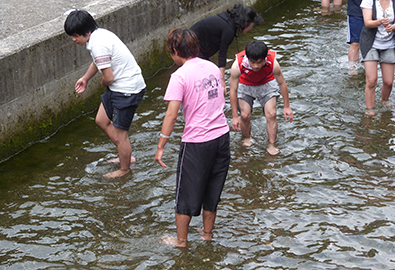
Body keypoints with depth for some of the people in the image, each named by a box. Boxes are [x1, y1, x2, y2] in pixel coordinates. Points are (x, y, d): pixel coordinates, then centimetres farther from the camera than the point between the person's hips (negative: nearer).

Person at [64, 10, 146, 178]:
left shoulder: (98, 45, -27)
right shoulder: (98, 35, 5)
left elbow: (108, 77, -25)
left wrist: (103, 84, -3)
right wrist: (85, 78, 32)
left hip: (127, 90, -11)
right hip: (118, 87, 11)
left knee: (119, 134, 3)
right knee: (102, 120, 20)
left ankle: (125, 169, 24)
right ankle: (126, 156, 34)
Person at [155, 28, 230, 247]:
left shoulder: (180, 76, -15)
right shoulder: (212, 67, 5)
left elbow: (171, 115, -18)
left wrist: (160, 147, -13)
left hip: (196, 142, -6)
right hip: (222, 135, 6)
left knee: (187, 192, 10)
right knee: (213, 188, 21)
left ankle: (181, 239, 21)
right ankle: (207, 232, 34)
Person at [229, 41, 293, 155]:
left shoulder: (273, 63, -35)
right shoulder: (237, 65, -38)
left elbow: (282, 83, -16)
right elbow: (233, 90, -25)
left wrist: (286, 106, -7)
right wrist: (235, 116, -21)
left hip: (267, 84, 1)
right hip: (245, 85, 0)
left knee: (271, 114, -11)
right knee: (245, 115, -9)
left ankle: (271, 145, 5)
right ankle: (247, 138, 21)